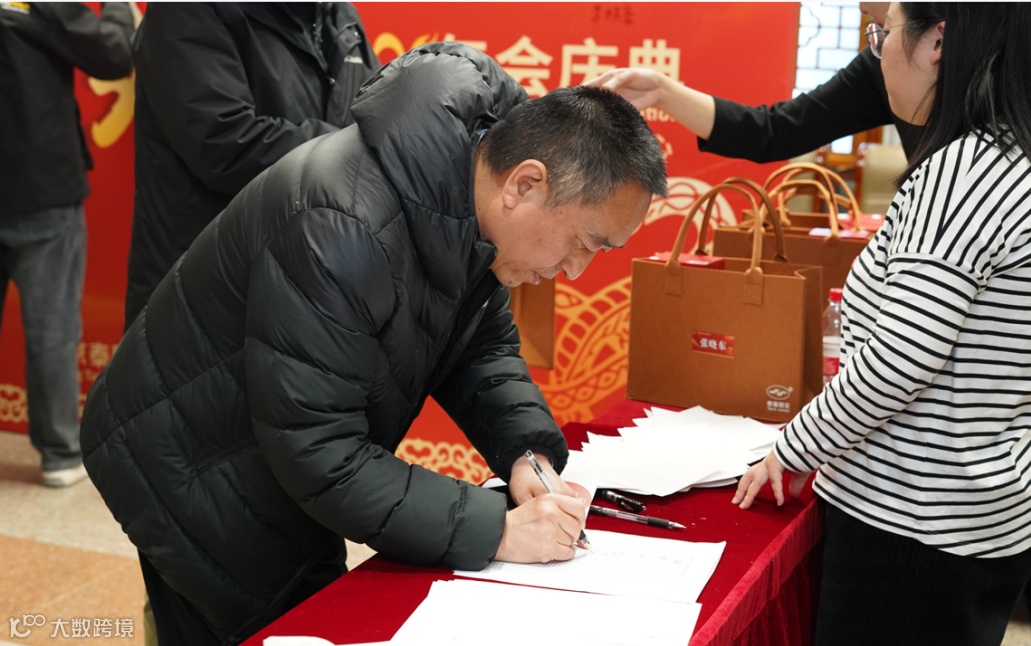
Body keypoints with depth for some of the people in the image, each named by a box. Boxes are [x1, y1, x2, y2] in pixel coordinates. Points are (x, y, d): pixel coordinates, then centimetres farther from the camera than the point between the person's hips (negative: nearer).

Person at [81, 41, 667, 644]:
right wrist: (495, 530, -32)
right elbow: (319, 454, -34)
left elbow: (483, 347, 4)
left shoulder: (473, 201, -9)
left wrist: (527, 452, -15)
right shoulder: (339, 229, -36)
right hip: (191, 475, -8)